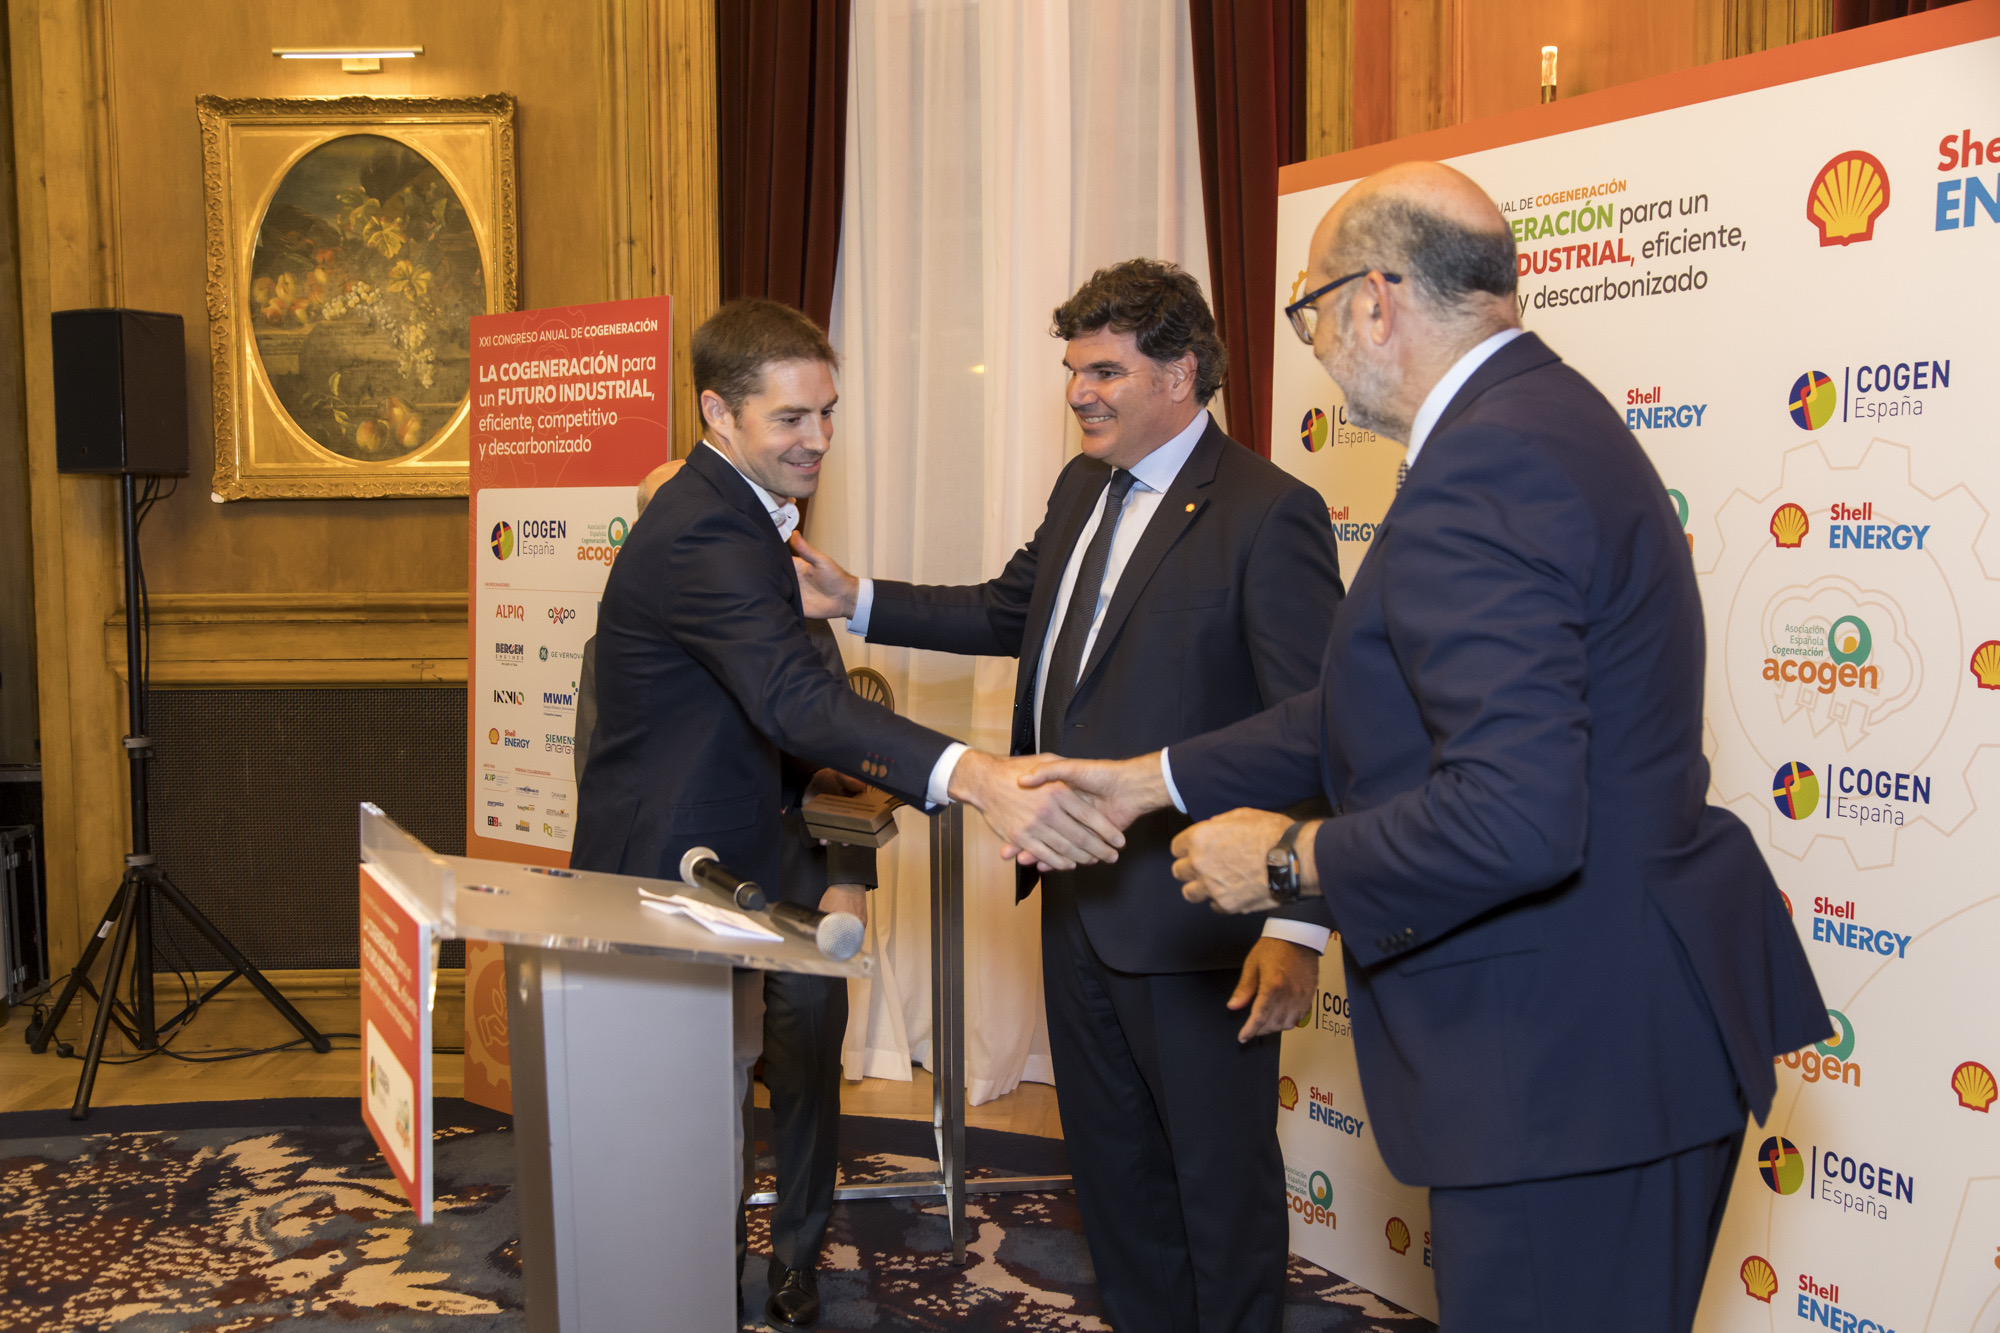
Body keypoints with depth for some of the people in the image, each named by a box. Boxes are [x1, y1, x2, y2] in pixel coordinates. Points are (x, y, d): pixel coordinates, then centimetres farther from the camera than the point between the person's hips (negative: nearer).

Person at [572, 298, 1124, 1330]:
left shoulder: (731, 513, 9)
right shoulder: (708, 534, -27)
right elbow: (797, 700, -43)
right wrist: (972, 778, -57)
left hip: (717, 863, 10)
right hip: (668, 881, -10)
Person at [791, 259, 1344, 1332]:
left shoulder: (1268, 514, -17)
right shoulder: (1083, 490, 11)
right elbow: (1011, 611, 24)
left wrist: (1297, 926, -24)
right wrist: (856, 600, 15)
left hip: (1191, 920, -9)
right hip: (1078, 900, 9)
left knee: (1221, 1175, 7)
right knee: (1110, 1161, 21)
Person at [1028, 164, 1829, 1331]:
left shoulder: (1482, 472, -23)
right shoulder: (1543, 415, 11)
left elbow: (1515, 818, -31)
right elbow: (1388, 709, 16)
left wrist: (1292, 859, -15)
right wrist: (1157, 781, 17)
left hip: (1569, 1061, -10)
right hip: (1633, 1023, 10)